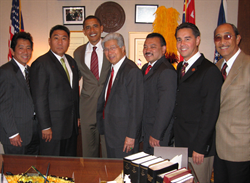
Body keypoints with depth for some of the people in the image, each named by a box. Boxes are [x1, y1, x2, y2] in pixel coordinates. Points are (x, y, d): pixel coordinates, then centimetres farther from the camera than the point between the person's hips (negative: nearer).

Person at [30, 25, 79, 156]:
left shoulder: (71, 61, 11)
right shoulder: (41, 64, -11)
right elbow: (39, 98, -14)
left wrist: (77, 116, 13)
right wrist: (45, 127, -14)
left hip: (72, 124, 7)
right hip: (53, 124, -6)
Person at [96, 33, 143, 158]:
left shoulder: (132, 71, -17)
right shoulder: (112, 70, 11)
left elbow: (136, 106, -20)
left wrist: (131, 135, -19)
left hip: (124, 134, -8)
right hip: (110, 131, 8)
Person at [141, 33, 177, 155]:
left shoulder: (166, 71, -19)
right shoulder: (146, 68, 12)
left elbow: (166, 107, -23)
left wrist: (156, 134, -20)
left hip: (158, 132, -9)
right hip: (145, 130, 9)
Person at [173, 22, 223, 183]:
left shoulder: (210, 70, -13)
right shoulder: (180, 67, 11)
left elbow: (210, 113, -16)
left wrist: (199, 147, -15)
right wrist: (174, 137, 8)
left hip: (198, 146, -7)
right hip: (179, 142, 7)